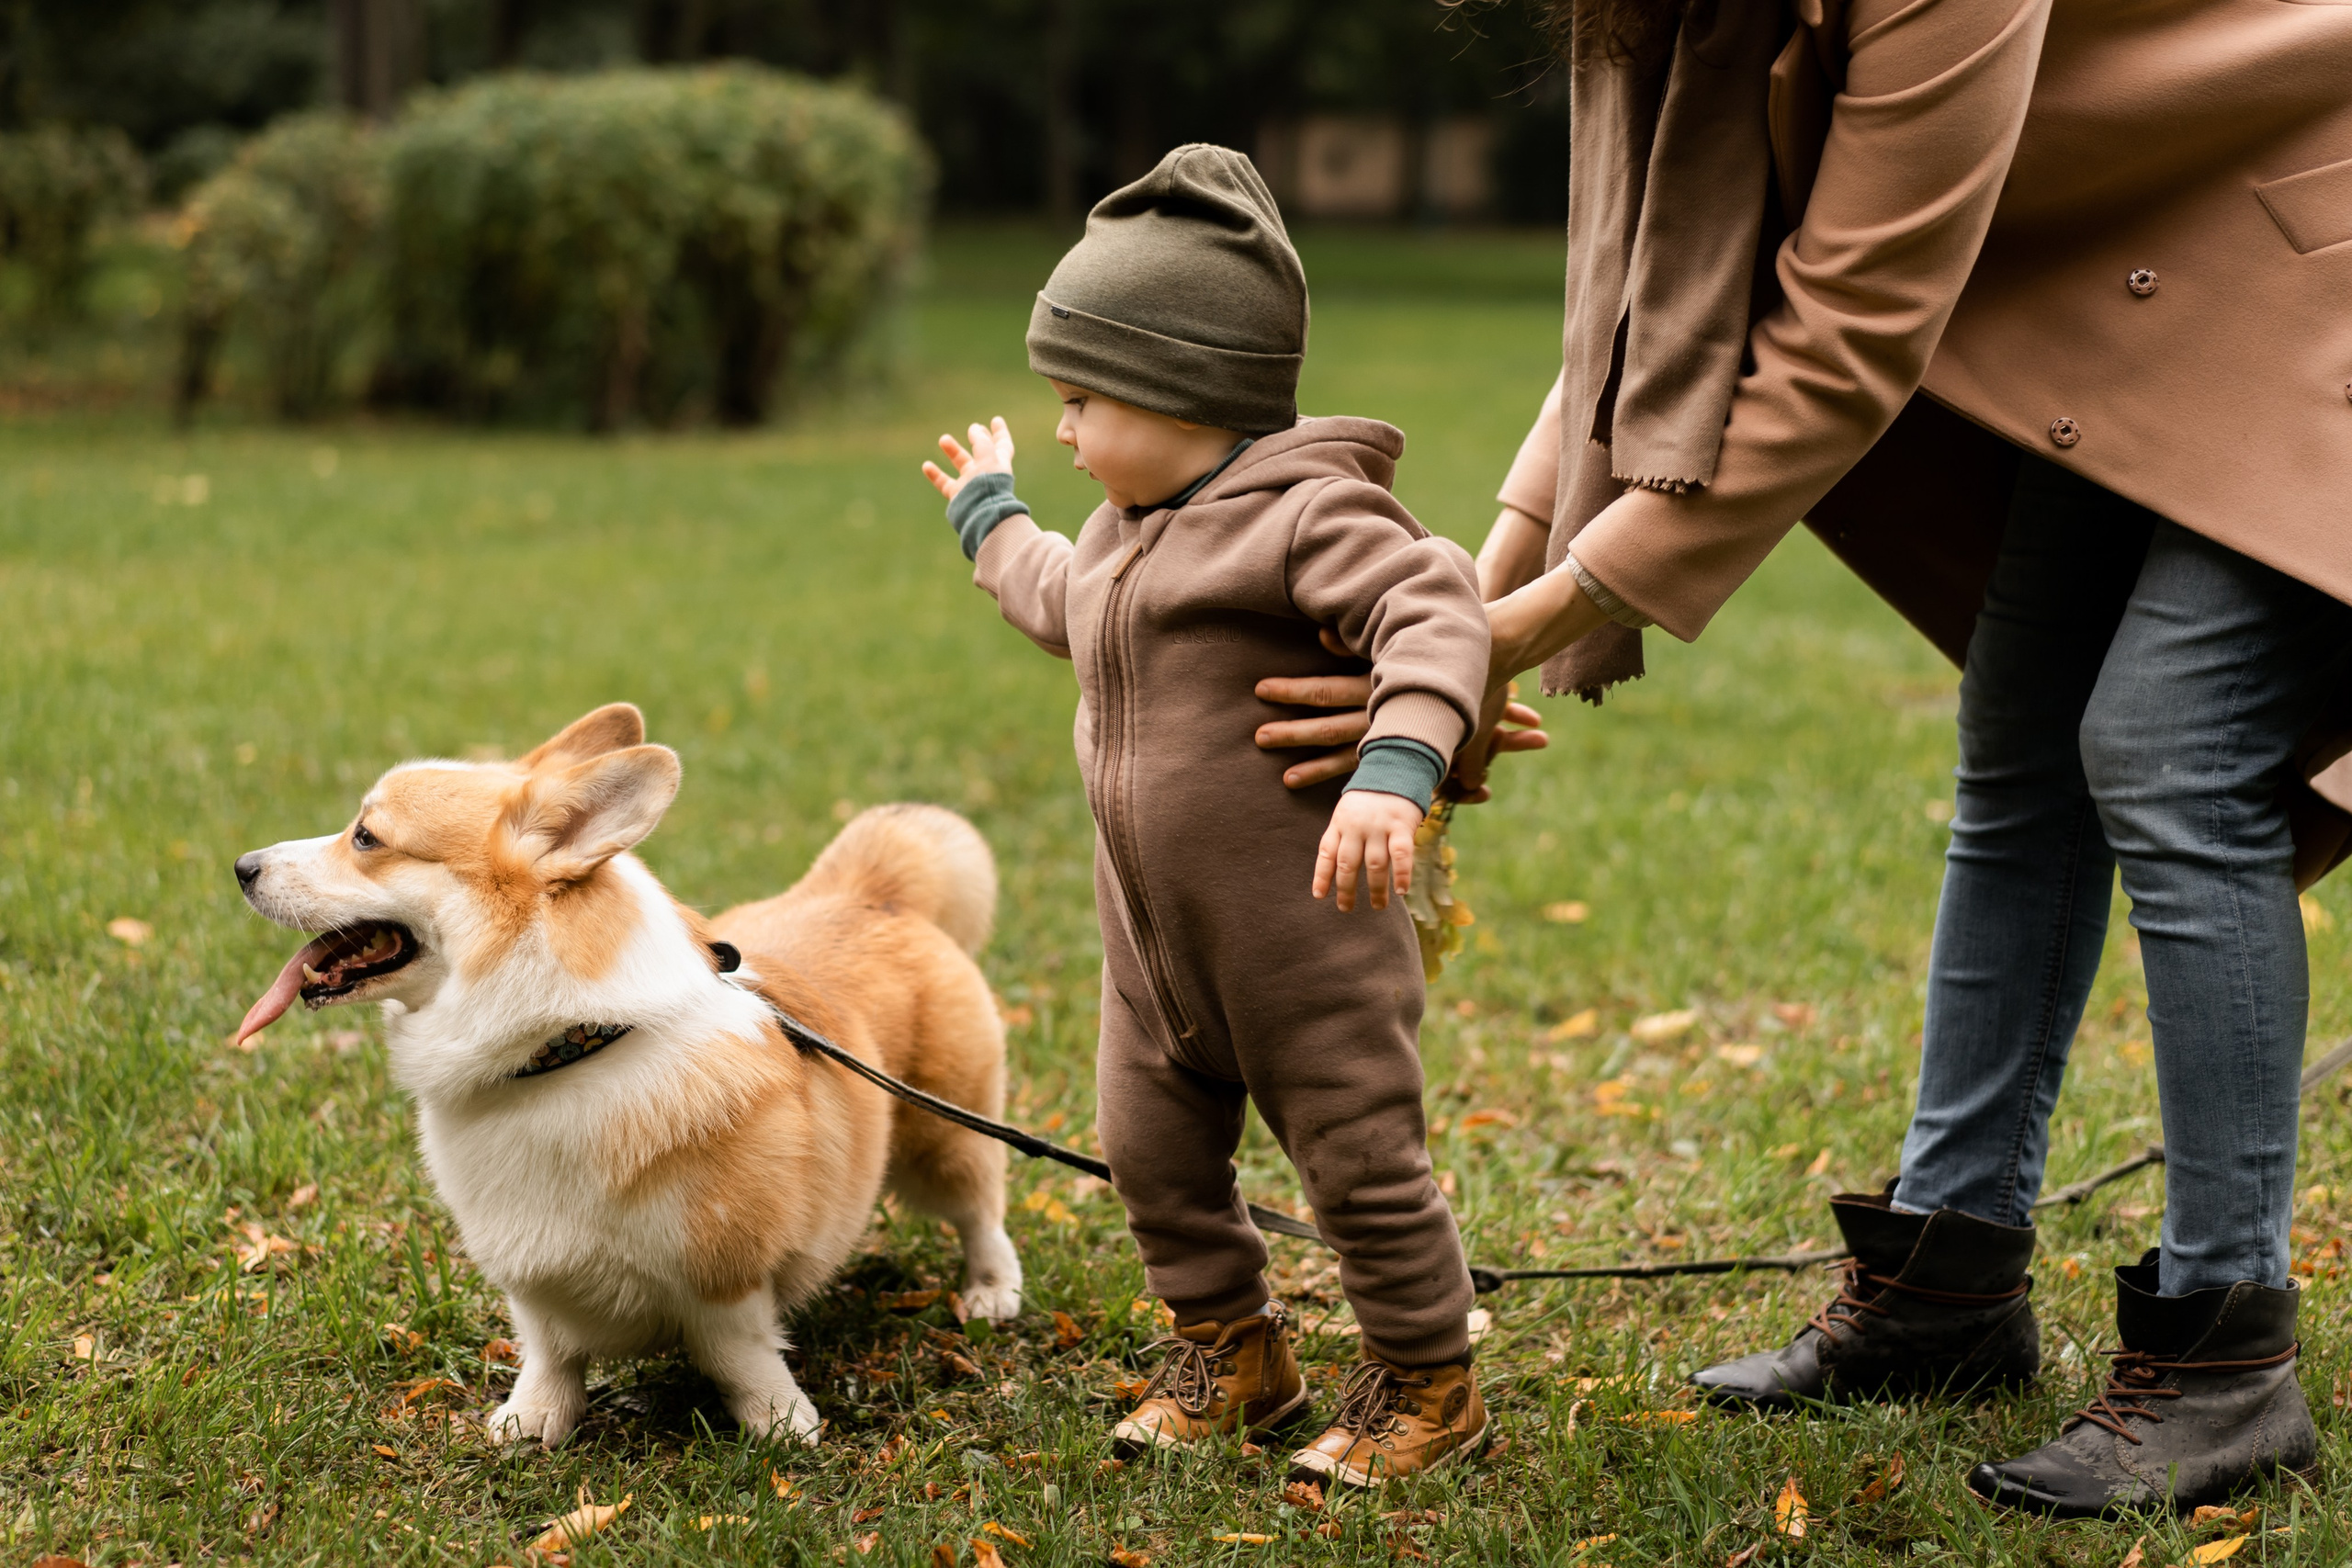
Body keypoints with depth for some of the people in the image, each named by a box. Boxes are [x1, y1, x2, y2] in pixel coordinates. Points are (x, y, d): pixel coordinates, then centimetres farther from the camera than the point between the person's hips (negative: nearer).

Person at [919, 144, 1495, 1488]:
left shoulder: (1307, 513, -18)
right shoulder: (1127, 533, 12)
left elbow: (1436, 611, -31)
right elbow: (1063, 604, 36)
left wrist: (1396, 767, -45)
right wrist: (993, 522, 49)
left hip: (1304, 927, -9)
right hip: (1155, 934, 9)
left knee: (1359, 1159, 1)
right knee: (1154, 1151, 14)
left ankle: (1428, 1385, 19)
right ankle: (1235, 1352, 33)